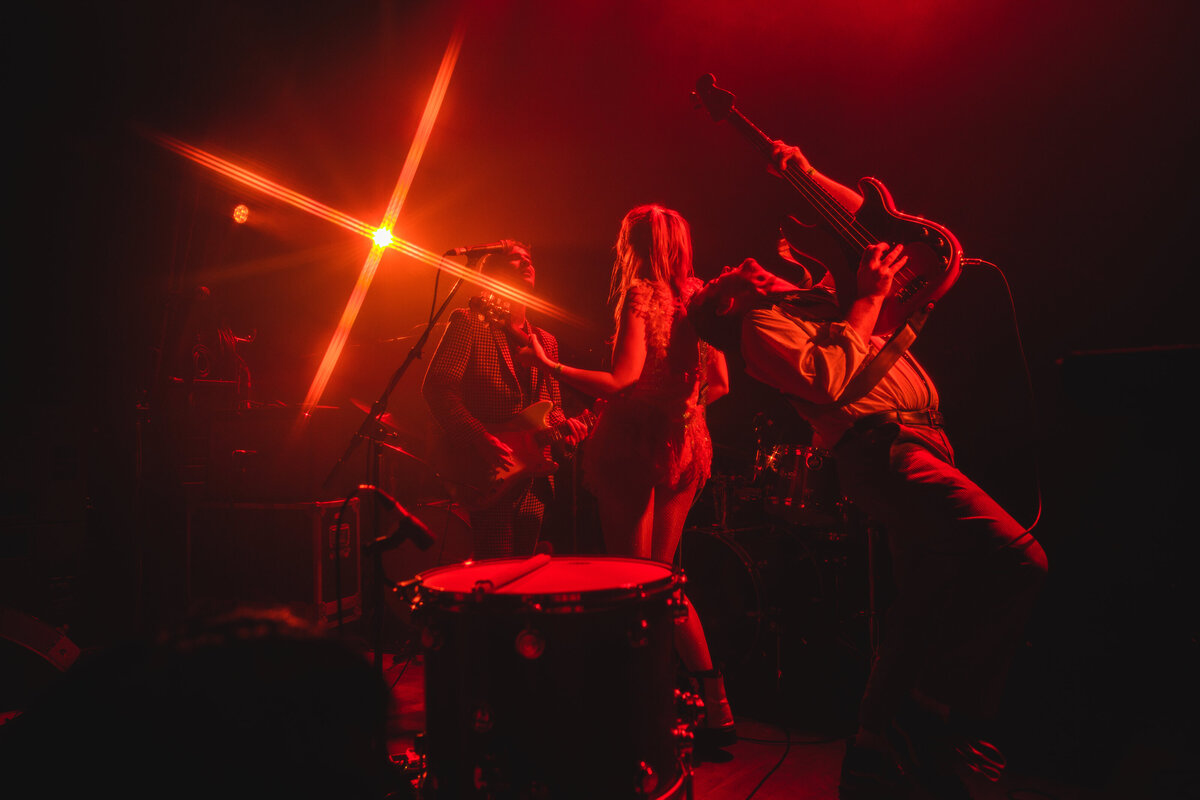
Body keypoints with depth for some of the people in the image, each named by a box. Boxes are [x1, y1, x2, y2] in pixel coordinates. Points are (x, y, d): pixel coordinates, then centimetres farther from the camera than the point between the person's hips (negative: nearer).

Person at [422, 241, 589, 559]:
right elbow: (436, 387, -9)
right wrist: (481, 438, -21)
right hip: (488, 473, -6)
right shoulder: (469, 322, 0)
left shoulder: (546, 341, 19)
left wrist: (564, 424, -2)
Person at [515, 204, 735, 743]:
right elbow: (719, 382, 12)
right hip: (688, 444, 7)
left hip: (637, 441, -7)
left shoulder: (640, 296, -10)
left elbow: (622, 382, -20)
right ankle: (716, 703, 18)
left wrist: (550, 365, -11)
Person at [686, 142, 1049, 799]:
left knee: (926, 609, 11)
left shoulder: (817, 295, 27)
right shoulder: (761, 326, 3)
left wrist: (806, 173, 26)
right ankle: (929, 724, -7)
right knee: (1016, 559, -24)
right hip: (881, 443, -9)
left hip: (917, 442, 9)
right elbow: (828, 378, -15)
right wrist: (868, 296, -6)